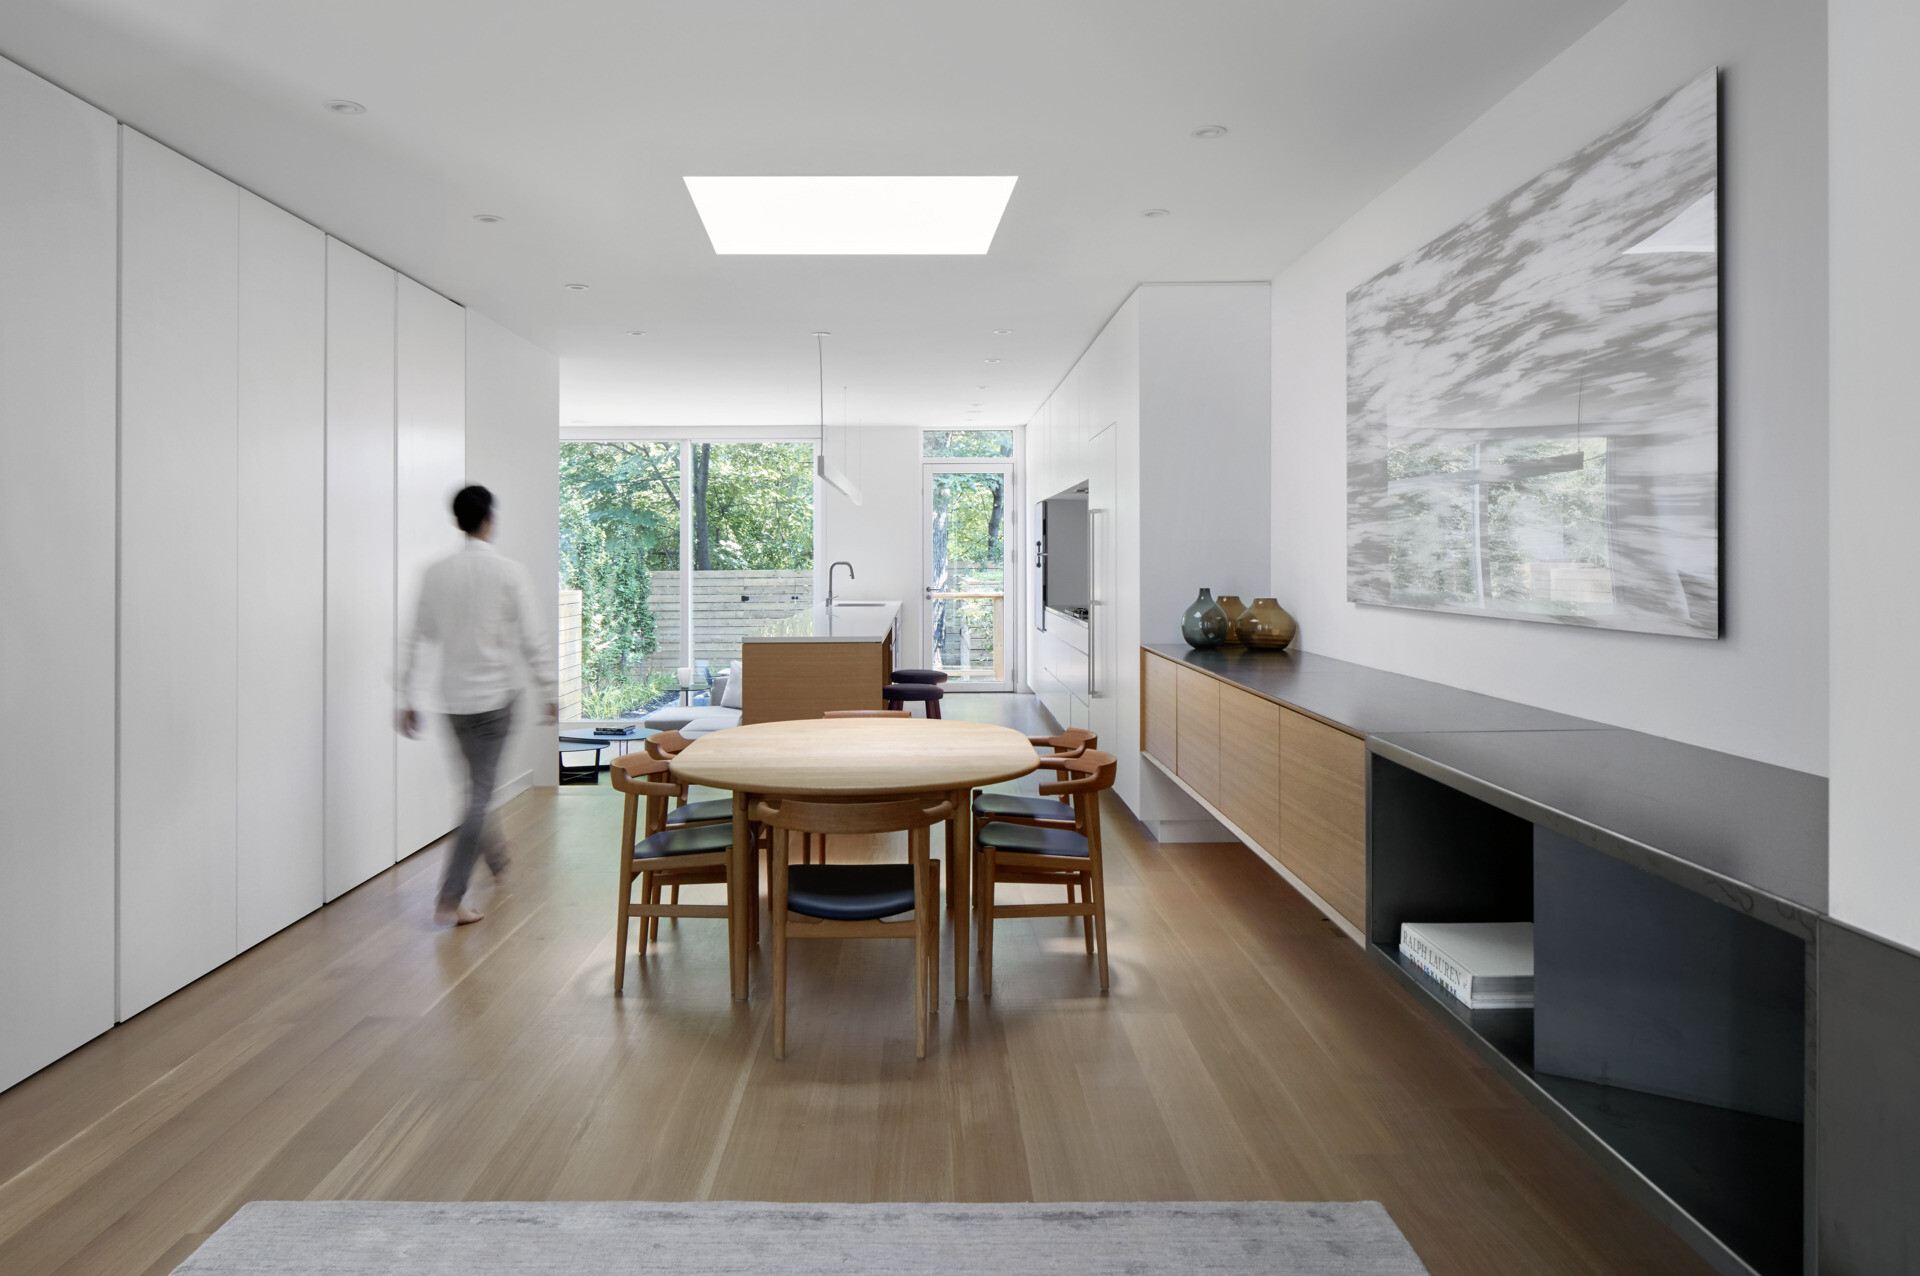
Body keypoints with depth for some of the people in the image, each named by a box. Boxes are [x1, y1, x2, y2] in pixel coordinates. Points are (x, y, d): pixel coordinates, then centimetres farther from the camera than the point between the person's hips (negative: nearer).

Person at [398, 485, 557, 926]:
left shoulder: (436, 573, 2)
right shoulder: (507, 571, -10)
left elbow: (416, 639, 4)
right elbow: (533, 640, -11)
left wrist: (407, 699, 11)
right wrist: (551, 694, -3)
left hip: (454, 699, 5)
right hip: (495, 695, -5)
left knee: (477, 786, 21)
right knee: (480, 794, -2)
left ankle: (498, 861, 41)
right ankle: (450, 898, -4)